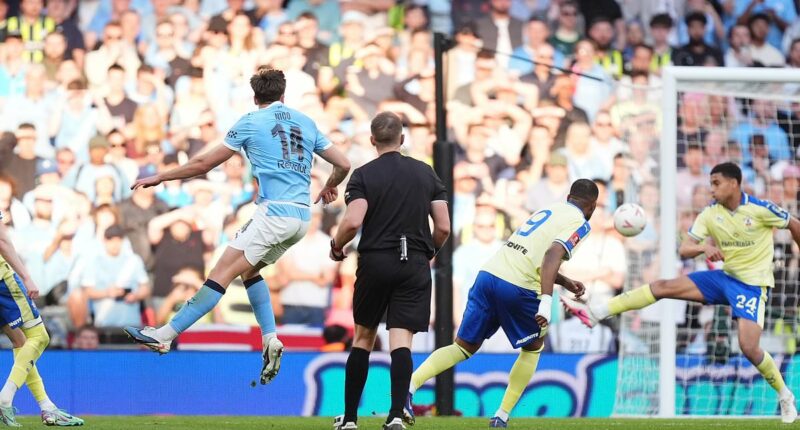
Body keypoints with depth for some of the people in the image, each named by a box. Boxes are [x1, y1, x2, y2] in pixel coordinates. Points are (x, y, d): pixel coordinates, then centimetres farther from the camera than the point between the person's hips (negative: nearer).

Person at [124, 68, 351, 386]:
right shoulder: (306, 123, 18)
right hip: (302, 216, 7)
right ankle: (270, 339, 9)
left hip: (275, 212, -7)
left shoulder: (251, 122, 4)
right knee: (248, 269, 23)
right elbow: (343, 165, 19)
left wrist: (159, 178, 16)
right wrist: (329, 188, 42)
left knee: (222, 273, -10)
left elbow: (204, 163, 5)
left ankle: (165, 335, -14)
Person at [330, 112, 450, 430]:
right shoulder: (426, 173, 7)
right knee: (401, 340, -4)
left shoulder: (363, 175, -3)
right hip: (415, 266, 1)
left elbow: (353, 222, -16)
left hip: (374, 263, -1)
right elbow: (444, 227, 4)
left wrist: (337, 247, 4)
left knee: (363, 338, 12)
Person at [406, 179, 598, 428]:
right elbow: (553, 255, -17)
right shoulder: (579, 223, 2)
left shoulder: (548, 211, 26)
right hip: (517, 288, -6)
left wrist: (565, 282, 43)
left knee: (465, 346, 13)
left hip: (488, 274, 6)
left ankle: (409, 386, -8)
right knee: (533, 347, 20)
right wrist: (546, 303, -24)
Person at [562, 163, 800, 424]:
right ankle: (595, 312, -9)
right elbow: (684, 250, -7)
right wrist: (704, 247, -30)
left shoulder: (761, 209, -16)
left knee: (748, 347, -19)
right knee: (663, 287, -7)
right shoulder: (710, 214, -4)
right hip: (724, 277, 5)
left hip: (752, 284, -5)